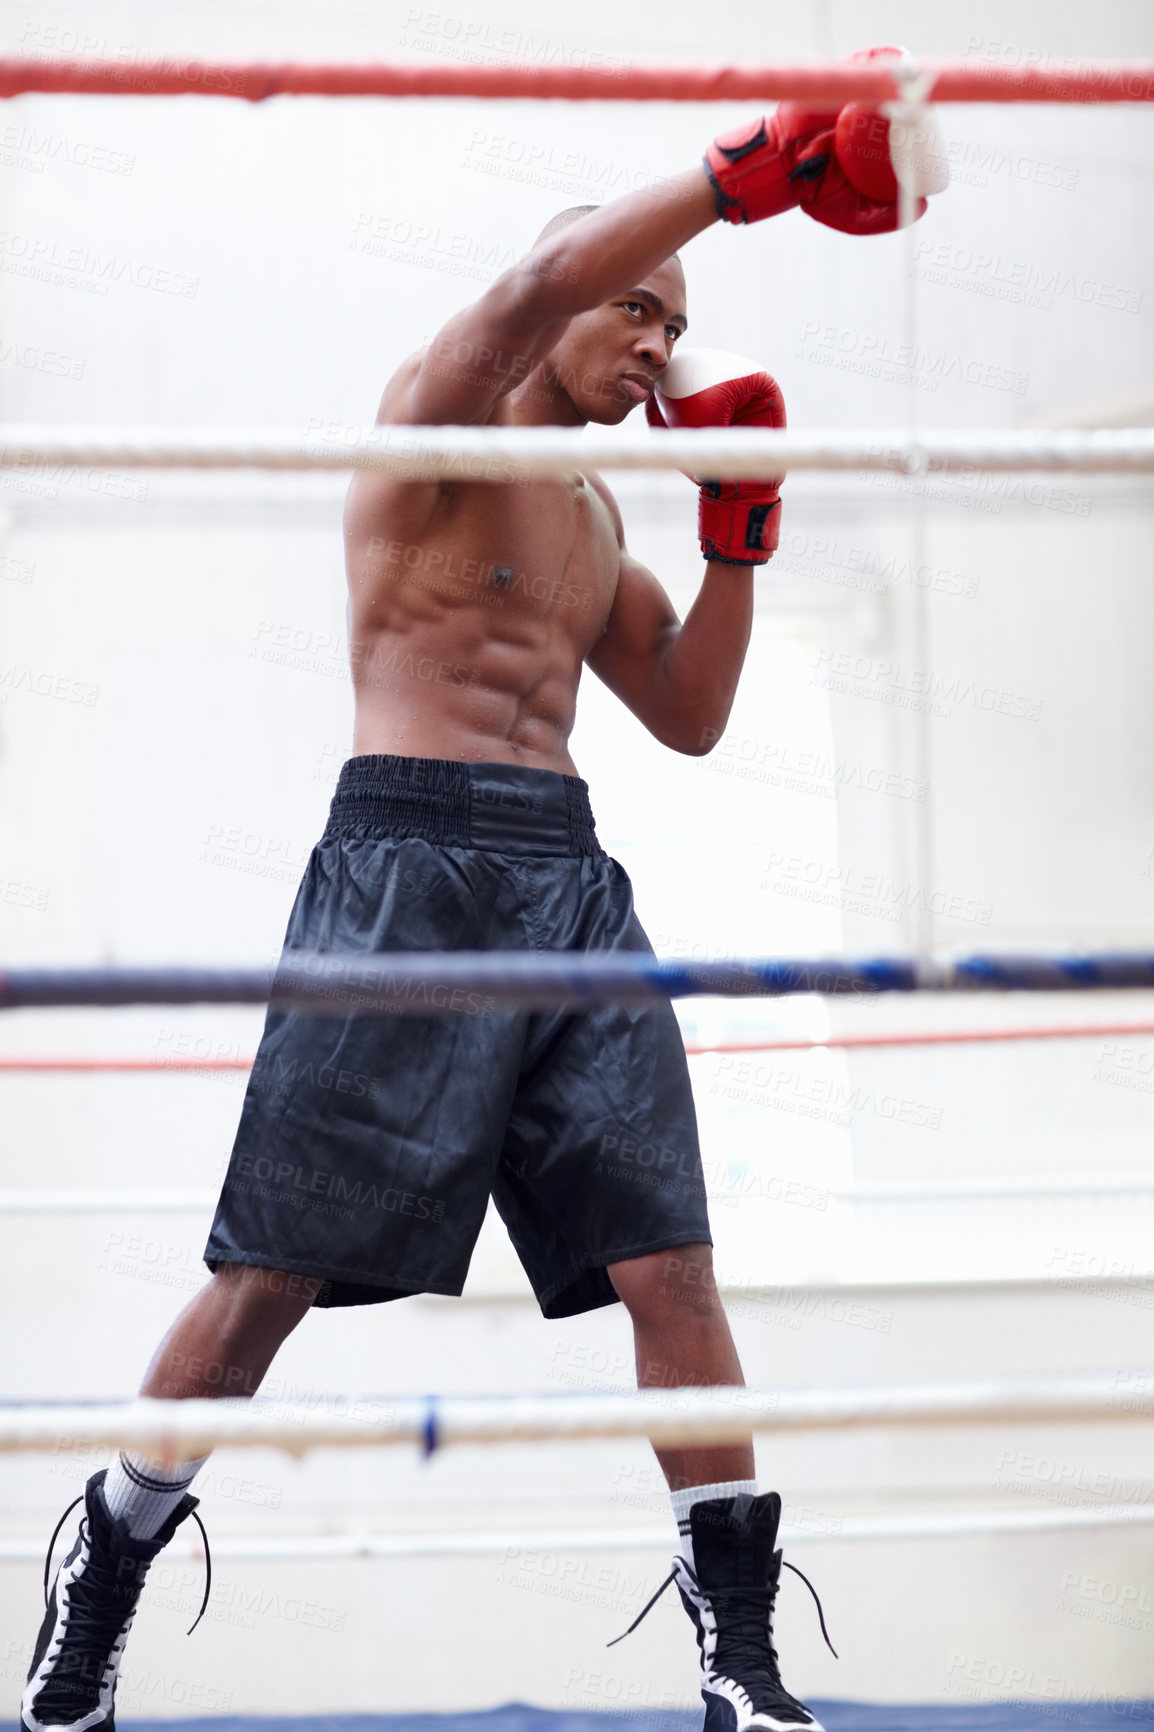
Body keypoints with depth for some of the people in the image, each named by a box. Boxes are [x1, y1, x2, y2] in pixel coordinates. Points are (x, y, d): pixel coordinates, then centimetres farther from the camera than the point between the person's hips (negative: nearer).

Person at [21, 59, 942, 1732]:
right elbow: (537, 283, -18)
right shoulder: (432, 419, 2)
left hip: (570, 878, 7)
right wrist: (759, 164, -19)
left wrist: (735, 534, 13)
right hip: (412, 858, -6)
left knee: (670, 1262, -4)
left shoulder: (597, 517, 24)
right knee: (274, 1271, -4)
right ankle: (99, 1590, 12)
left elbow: (688, 714, 24)